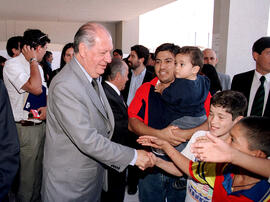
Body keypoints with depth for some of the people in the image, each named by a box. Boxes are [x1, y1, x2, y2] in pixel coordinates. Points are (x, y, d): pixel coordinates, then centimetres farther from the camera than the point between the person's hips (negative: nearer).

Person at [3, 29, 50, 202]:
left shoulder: (38, 67, 12)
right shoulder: (13, 64, -13)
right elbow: (35, 88, -26)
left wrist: (47, 108, -3)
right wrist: (33, 60, -16)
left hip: (41, 125, 8)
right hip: (25, 129, -8)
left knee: (39, 173, 20)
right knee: (26, 177, 3)